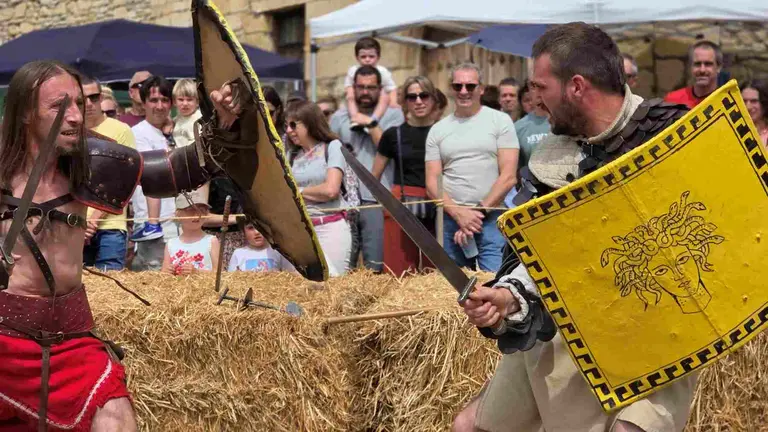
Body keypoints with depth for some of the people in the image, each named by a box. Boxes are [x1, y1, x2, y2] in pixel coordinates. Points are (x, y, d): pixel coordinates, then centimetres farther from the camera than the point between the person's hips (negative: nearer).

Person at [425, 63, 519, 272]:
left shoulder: (500, 121, 2)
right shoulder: (438, 130, 11)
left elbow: (508, 177, -4)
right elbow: (432, 183, 6)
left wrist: (480, 211, -9)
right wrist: (459, 214, -9)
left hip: (492, 218, -3)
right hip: (451, 219, 3)